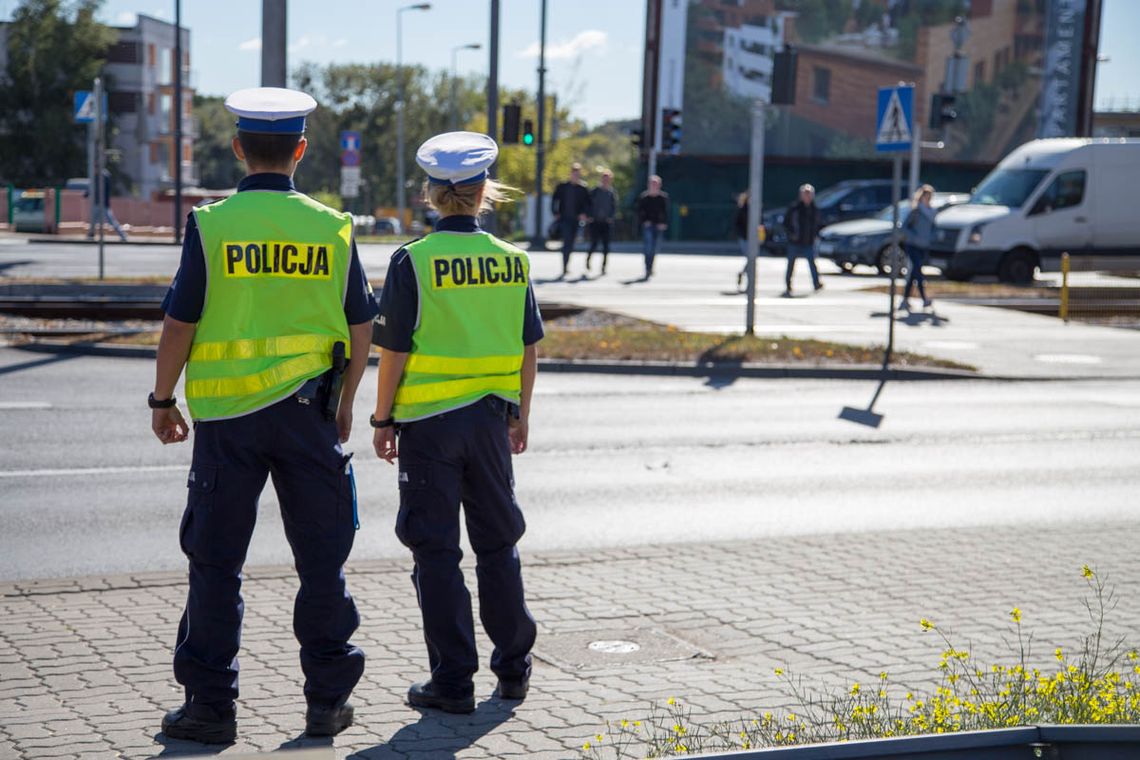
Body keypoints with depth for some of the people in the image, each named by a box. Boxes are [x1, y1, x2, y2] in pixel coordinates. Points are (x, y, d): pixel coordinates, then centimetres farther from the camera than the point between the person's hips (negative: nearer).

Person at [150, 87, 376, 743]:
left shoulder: (212, 225, -6)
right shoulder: (331, 227, 0)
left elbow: (180, 323, -5)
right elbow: (361, 328, 4)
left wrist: (163, 401, 8)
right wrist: (346, 403, 17)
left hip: (227, 416, -1)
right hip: (308, 412, 1)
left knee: (217, 561, 7)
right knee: (322, 559, 10)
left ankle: (211, 706, 12)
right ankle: (328, 700, 16)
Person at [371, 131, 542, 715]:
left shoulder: (413, 261, -11)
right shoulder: (513, 260, 1)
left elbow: (394, 351, -10)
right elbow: (529, 348, 6)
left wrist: (382, 419, 1)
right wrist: (520, 415, 17)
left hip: (428, 421, -4)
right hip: (491, 417, 4)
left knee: (436, 550, 4)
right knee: (498, 542, 16)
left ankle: (453, 681, 8)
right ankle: (514, 668, 25)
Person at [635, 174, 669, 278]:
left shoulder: (664, 197, 3)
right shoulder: (643, 197, 0)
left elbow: (666, 212, 3)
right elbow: (639, 211, 2)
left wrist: (664, 223, -9)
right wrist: (644, 221, -11)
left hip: (658, 226, 2)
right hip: (647, 225, -2)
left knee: (654, 248, 11)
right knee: (648, 247, -14)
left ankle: (650, 268, 27)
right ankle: (648, 270, -17)